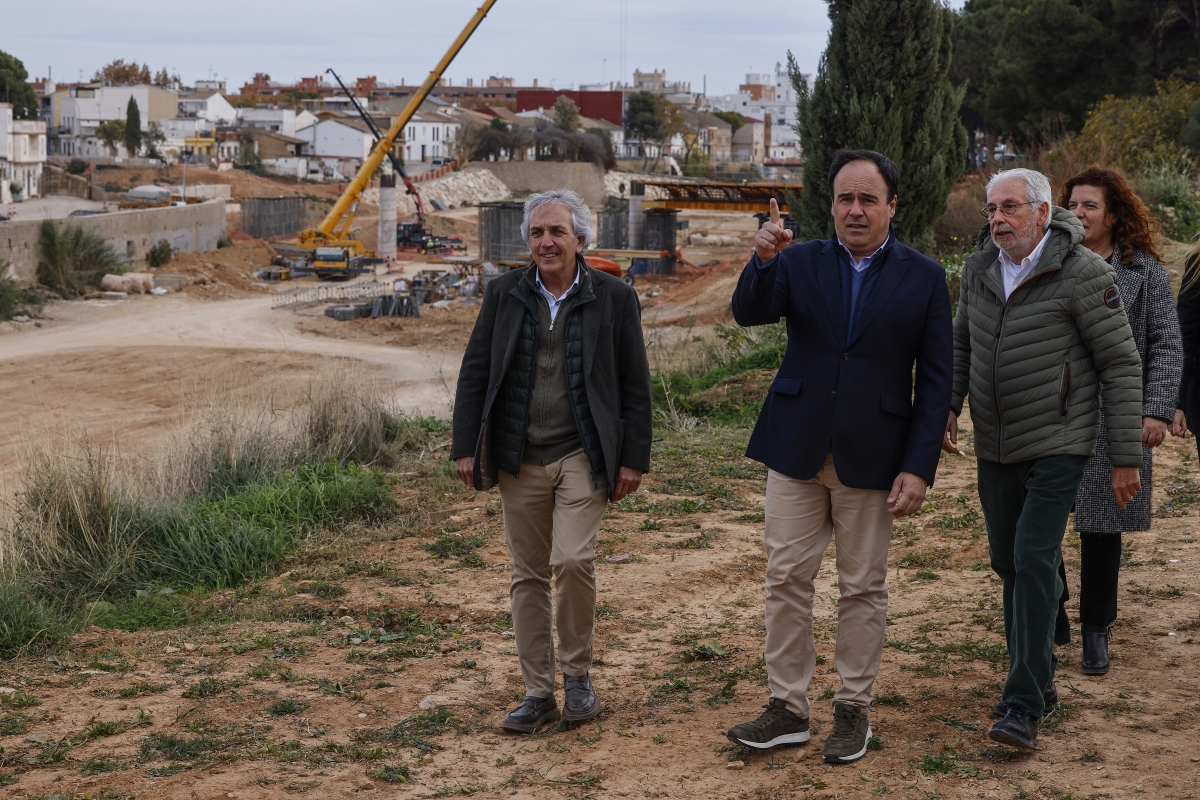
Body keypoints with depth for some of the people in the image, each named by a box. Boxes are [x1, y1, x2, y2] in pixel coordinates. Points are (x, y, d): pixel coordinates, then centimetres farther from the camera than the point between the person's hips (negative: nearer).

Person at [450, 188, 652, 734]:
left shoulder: (614, 298, 1)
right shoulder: (505, 294, 6)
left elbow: (635, 385, 2)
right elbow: (474, 374, 8)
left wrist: (633, 458, -2)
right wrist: (466, 447, 1)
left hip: (581, 457, -3)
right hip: (519, 460, 3)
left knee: (573, 561, -17)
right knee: (528, 575, 6)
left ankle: (577, 675, 5)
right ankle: (538, 693, 15)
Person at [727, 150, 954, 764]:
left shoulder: (924, 278, 0)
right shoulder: (800, 262, 4)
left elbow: (936, 382, -2)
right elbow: (748, 313, -12)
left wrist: (919, 468, -8)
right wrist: (762, 260, -33)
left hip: (872, 459, -2)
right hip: (797, 452, 2)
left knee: (863, 588, 7)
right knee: (786, 580, 5)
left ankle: (854, 709, 20)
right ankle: (787, 708, 15)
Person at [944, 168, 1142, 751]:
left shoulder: (1083, 273, -14)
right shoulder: (979, 267, 4)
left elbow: (1121, 364, -10)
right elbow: (962, 342, 19)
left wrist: (1126, 458, -11)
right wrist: (947, 405, 3)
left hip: (1057, 446, -6)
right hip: (995, 448, 6)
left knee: (1034, 560, -16)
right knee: (1009, 564, 13)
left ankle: (1023, 708, -15)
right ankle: (1038, 676, 31)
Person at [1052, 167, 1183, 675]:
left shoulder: (1144, 271, 2)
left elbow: (1167, 345, 0)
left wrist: (1157, 411, -10)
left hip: (1112, 422, -1)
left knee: (1102, 526, 6)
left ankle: (1096, 631, 19)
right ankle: (1053, 613, 21)